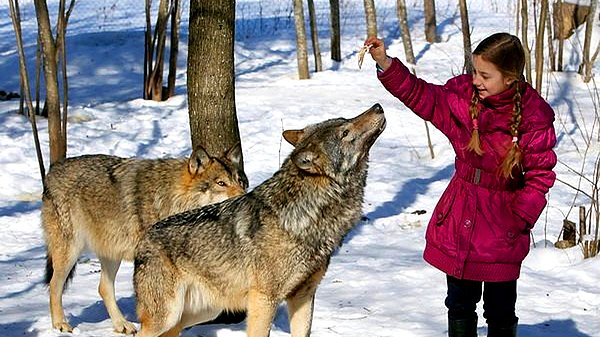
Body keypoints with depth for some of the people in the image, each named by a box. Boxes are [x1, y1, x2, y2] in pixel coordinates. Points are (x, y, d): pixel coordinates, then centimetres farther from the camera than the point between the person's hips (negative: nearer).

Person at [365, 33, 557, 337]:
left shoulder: (534, 117, -14)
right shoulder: (462, 94, -4)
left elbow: (540, 175, -9)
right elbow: (420, 95, 2)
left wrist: (519, 219, -16)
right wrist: (385, 63, -11)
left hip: (501, 224, -4)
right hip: (458, 219, 4)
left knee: (500, 310, 8)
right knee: (460, 303, 15)